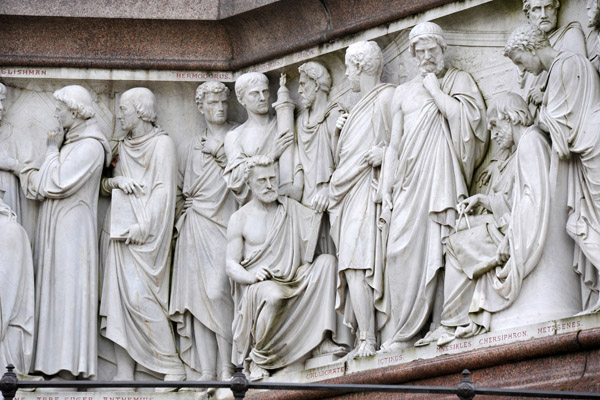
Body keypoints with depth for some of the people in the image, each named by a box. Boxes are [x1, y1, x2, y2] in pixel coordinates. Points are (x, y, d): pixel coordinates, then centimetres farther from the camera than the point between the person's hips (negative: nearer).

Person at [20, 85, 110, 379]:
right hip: (53, 229, 9)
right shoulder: (68, 141, 16)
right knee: (52, 289, 7)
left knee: (68, 288, -8)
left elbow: (56, 185, -19)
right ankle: (53, 361, 9)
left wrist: (52, 150, -7)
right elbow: (43, 186, 13)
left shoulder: (89, 146, -12)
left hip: (72, 230, -9)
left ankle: (72, 365, -7)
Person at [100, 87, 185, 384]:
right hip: (122, 230, 7)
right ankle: (124, 374, 1)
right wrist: (114, 181, -2)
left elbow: (164, 189, -10)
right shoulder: (124, 147, 19)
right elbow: (104, 182, 21)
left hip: (147, 233, -7)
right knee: (118, 296, 0)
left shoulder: (161, 143, -3)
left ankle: (173, 367, -9)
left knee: (139, 296, -16)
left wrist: (143, 226, -18)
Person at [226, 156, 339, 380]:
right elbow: (231, 265, 0)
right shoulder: (240, 219, 4)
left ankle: (321, 336, -24)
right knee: (273, 295, -39)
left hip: (293, 282, 4)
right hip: (257, 286, -4)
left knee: (327, 260, -19)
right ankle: (258, 358, -16)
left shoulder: (291, 209, 12)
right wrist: (252, 276, -21)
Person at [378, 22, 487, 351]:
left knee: (435, 248, -12)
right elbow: (394, 145, 17)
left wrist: (434, 88, 1)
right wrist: (385, 191, 8)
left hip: (443, 175, -3)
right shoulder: (403, 92, 21)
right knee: (401, 250, -9)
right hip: (409, 180, 3)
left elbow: (464, 116, -7)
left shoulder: (459, 80, 13)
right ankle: (397, 334, -11)